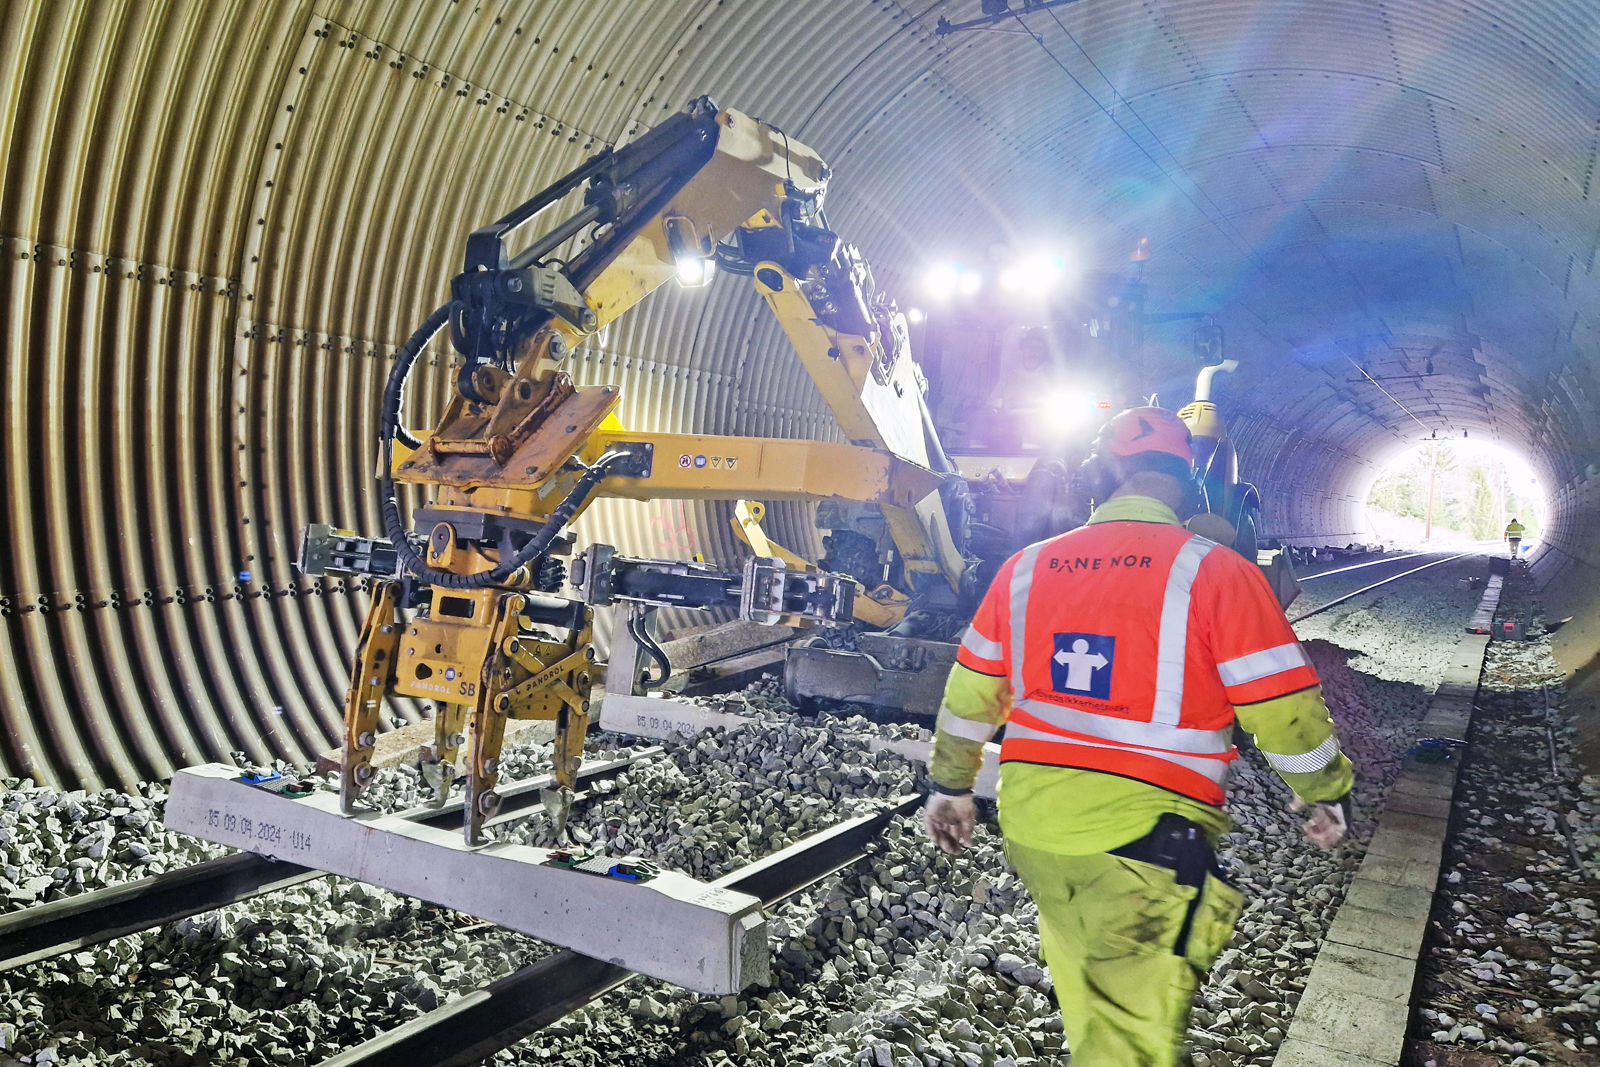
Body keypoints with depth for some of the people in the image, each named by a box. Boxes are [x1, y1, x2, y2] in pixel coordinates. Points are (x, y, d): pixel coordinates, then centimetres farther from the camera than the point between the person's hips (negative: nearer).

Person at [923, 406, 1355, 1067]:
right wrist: (1327, 794, 13)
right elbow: (1284, 710, -6)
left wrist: (950, 784, 24)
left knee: (1087, 1004, 26)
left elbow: (969, 694, 11)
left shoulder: (1026, 567, 4)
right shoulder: (1215, 571, -8)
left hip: (1029, 819, 5)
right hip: (1143, 832, -4)